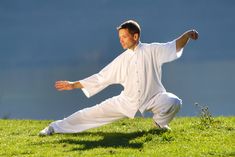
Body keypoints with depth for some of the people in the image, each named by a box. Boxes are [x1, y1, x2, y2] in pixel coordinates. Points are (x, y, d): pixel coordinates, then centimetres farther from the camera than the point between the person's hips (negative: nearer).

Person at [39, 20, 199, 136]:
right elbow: (100, 78, 4)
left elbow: (174, 46, -11)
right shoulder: (121, 60, -1)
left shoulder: (152, 50, -8)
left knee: (173, 102, -31)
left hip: (153, 98, -2)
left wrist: (187, 35, -32)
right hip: (128, 102, 2)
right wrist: (74, 85, 3)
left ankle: (160, 121, 3)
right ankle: (57, 127, 1)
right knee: (97, 111, -5)